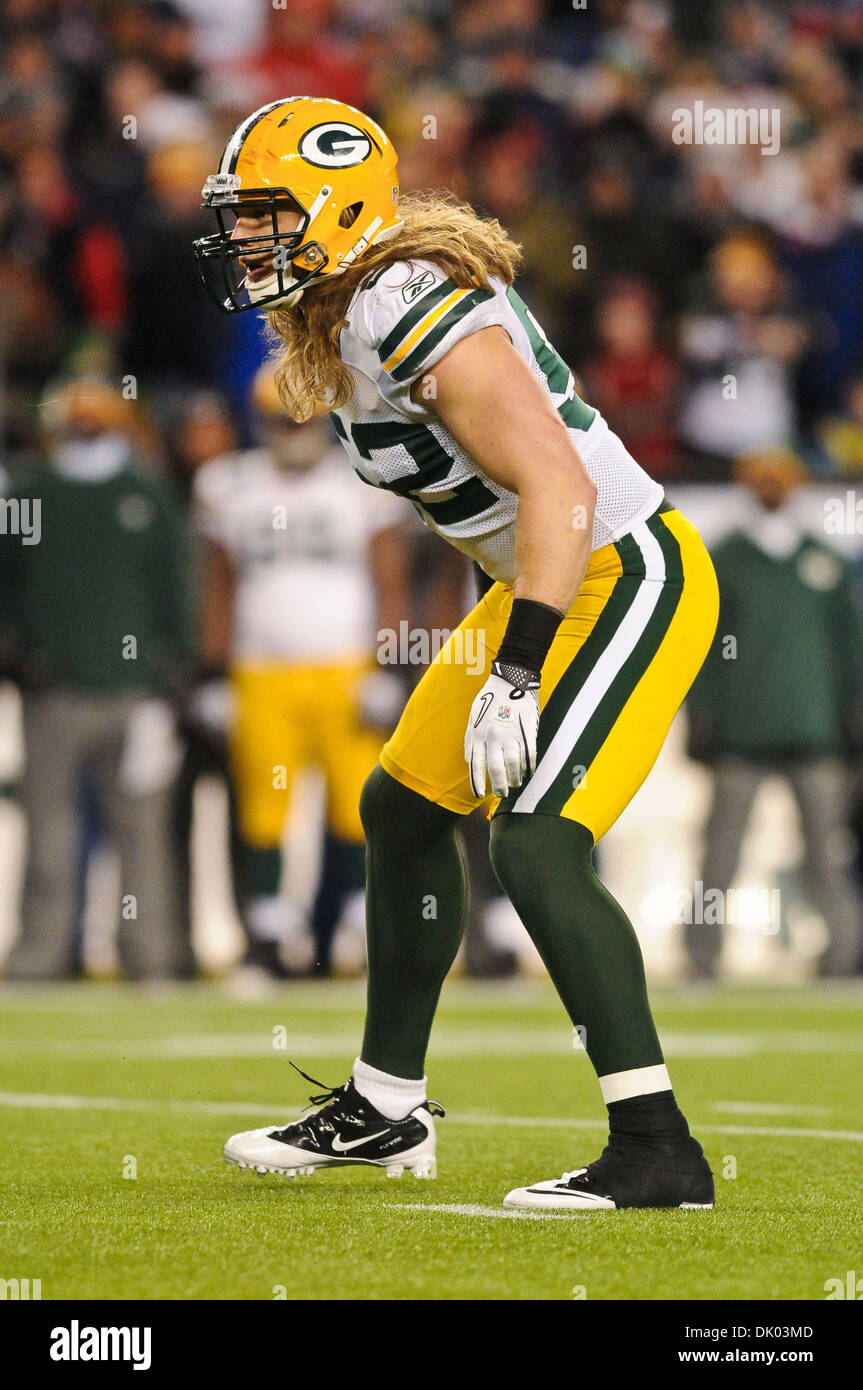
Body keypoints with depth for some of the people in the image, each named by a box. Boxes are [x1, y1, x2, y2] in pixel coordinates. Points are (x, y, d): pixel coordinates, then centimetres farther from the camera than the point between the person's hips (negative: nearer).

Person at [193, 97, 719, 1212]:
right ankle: (386, 1111, 31)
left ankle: (658, 1151, -17)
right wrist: (507, 646, 23)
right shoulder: (333, 319, 5)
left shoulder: (416, 313, -25)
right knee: (404, 808, 17)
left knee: (536, 845, -20)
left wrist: (515, 677, -33)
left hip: (628, 576, -11)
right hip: (550, 577, 11)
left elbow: (558, 487, -30)